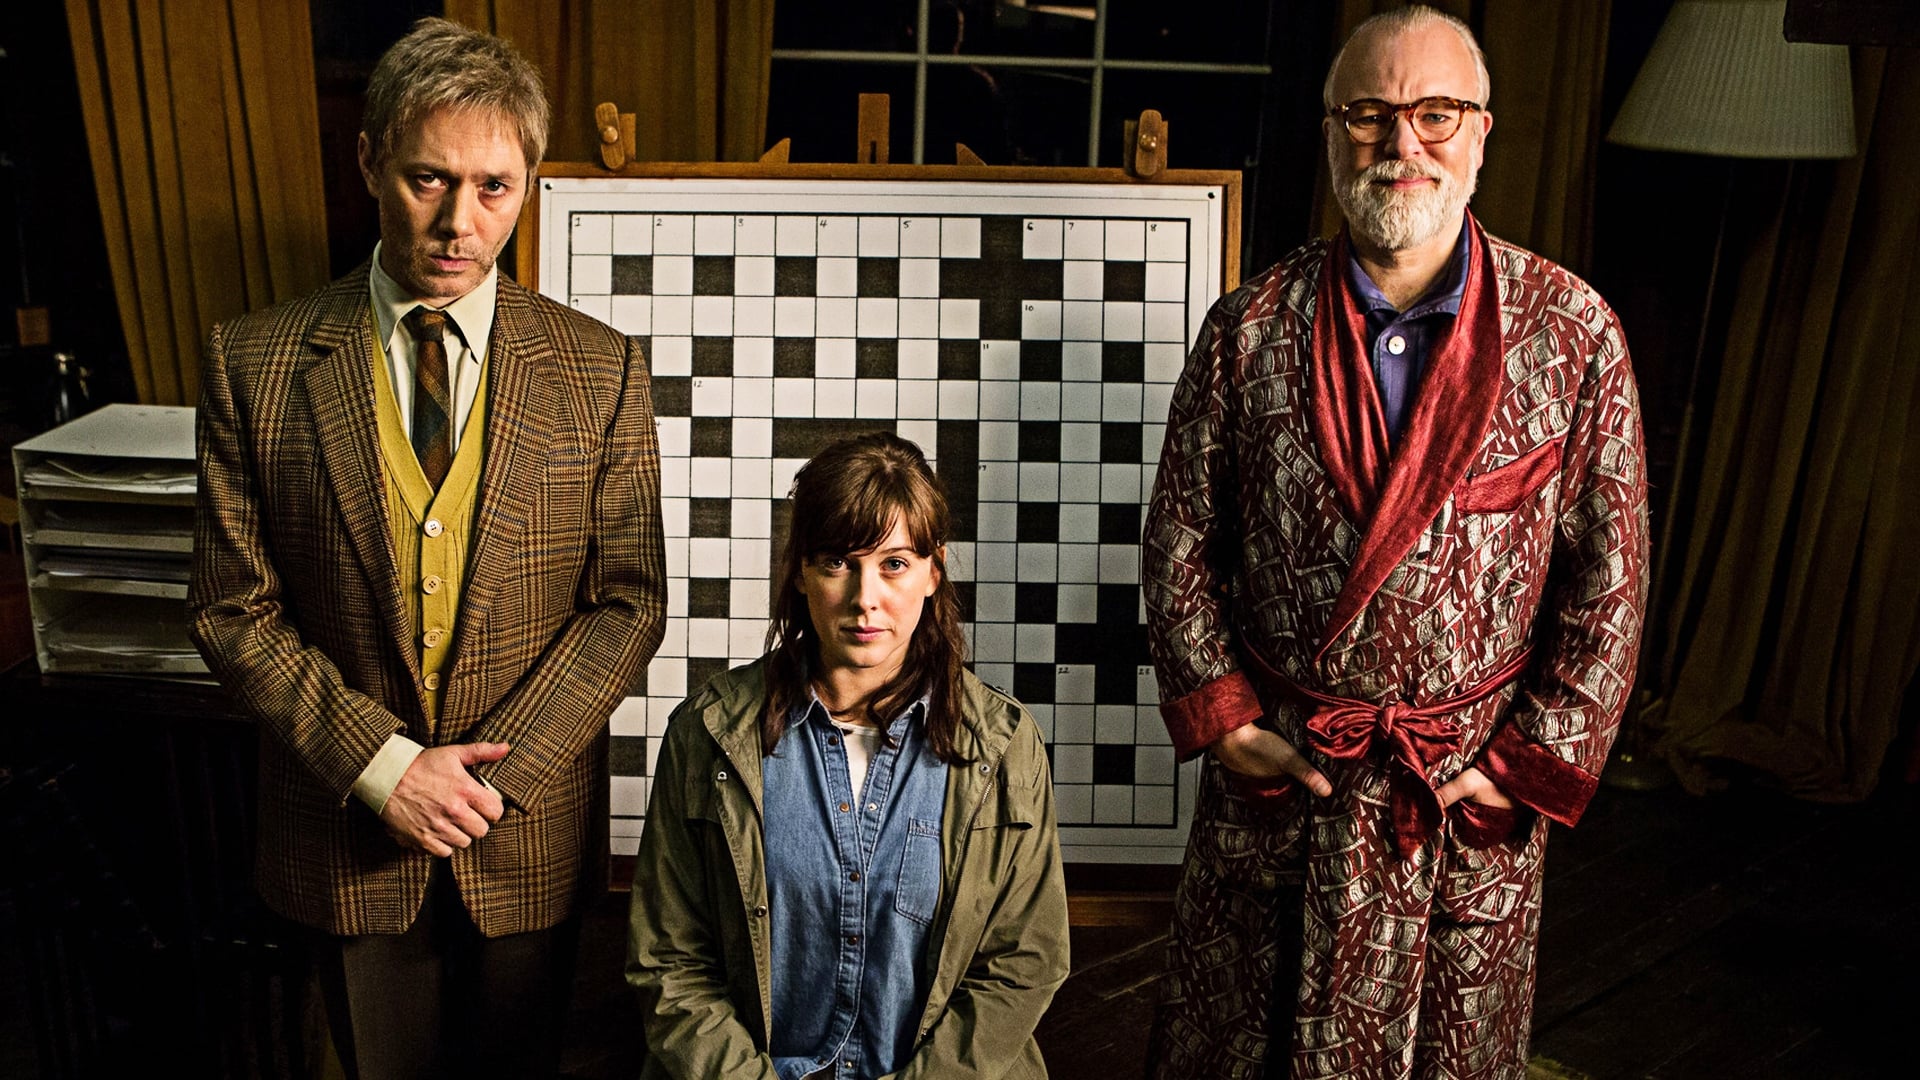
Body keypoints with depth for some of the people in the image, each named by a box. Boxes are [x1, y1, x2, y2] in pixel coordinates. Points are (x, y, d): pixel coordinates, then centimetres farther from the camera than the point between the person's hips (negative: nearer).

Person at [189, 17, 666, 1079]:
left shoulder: (599, 369, -8)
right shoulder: (255, 362, -8)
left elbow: (629, 601, -7)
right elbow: (233, 610, -6)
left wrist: (497, 773, -15)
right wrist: (381, 763, -16)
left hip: (530, 829, 0)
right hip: (345, 832, 0)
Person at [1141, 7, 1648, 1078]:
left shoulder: (1571, 331, -6)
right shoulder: (1253, 326, -4)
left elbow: (1610, 573, -3)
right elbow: (1181, 534, 1)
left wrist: (1535, 761, -6)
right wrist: (1221, 716, -3)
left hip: (1474, 795, 0)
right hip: (1273, 777, 1)